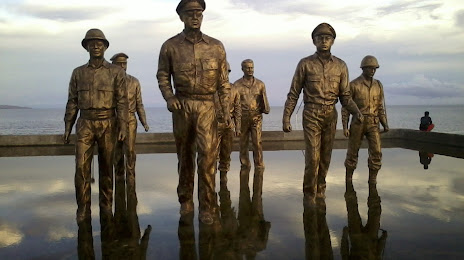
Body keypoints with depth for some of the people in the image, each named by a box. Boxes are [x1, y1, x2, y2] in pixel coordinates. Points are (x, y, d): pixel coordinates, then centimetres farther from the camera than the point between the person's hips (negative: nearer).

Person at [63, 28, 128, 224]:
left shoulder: (116, 72, 1)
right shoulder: (78, 73, 8)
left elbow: (122, 101, -4)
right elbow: (72, 102, 10)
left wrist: (123, 128, -12)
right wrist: (67, 128, 5)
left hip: (108, 124, -1)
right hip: (85, 125, 1)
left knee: (106, 167, 4)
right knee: (82, 166, -9)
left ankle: (106, 207, 17)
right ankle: (83, 209, 1)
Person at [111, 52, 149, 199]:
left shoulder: (134, 82, 6)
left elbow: (139, 104, 9)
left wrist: (144, 122, 0)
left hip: (130, 120, 0)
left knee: (130, 152, -11)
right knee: (117, 154, 5)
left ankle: (131, 185, -7)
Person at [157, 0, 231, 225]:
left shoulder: (216, 46, 4)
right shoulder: (170, 46, 2)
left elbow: (223, 81, 7)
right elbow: (163, 75, 10)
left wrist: (226, 110, 2)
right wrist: (169, 97, -8)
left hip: (207, 106, 0)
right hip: (182, 105, 1)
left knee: (208, 155, -9)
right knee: (184, 155, 12)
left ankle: (207, 208, 0)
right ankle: (185, 200, 29)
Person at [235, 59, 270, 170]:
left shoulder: (260, 84, 7)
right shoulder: (237, 85, 3)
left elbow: (263, 100, 13)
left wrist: (265, 109, -3)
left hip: (256, 118, 0)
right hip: (242, 118, 0)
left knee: (257, 143, -7)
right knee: (243, 144, 4)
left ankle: (259, 167, 1)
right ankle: (245, 165, 17)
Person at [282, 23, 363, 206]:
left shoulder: (340, 66, 5)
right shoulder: (305, 64, -2)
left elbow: (345, 96, 6)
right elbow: (293, 94, 0)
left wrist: (357, 112, -11)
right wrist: (286, 118, -6)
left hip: (330, 115, 3)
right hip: (312, 114, -3)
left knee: (325, 156, 9)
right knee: (313, 156, -7)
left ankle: (320, 189, 28)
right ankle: (309, 193, 10)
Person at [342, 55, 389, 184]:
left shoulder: (378, 85, 9)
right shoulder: (353, 85, -4)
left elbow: (380, 107, 12)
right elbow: (346, 107, -3)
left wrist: (385, 125, -2)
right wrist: (345, 127, -10)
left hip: (373, 124, 3)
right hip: (357, 123, -3)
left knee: (376, 152, -10)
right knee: (352, 154, 2)